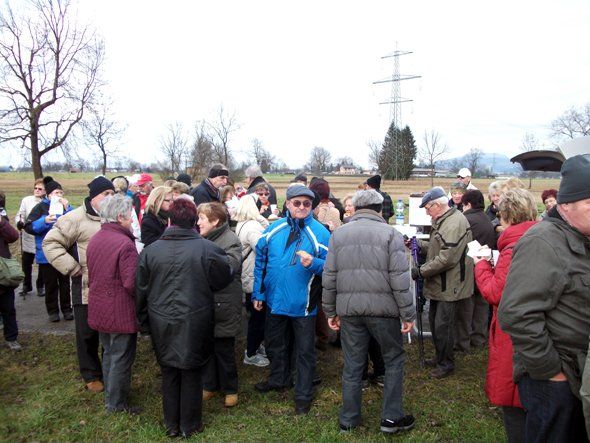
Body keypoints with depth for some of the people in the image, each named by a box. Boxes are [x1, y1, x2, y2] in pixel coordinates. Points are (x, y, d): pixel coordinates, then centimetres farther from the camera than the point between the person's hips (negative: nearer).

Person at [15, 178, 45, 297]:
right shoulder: (26, 200, -4)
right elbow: (20, 215, -2)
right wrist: (19, 222, -22)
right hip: (28, 239, 2)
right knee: (26, 263, 14)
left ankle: (40, 286, 31)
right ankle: (27, 285, 34)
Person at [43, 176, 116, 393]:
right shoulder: (76, 219, -11)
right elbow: (51, 243, -11)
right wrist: (72, 269, -16)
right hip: (87, 288, -5)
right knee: (88, 334, 9)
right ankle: (91, 375, 26)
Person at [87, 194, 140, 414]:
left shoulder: (94, 240, 3)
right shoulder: (125, 244, -23)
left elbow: (91, 275, 12)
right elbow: (131, 284, -26)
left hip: (99, 309, 8)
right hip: (121, 312, -8)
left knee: (108, 353, 23)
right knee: (121, 358, 7)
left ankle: (110, 395, 37)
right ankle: (116, 403, 19)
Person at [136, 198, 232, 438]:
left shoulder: (150, 250, -7)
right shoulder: (207, 249, -15)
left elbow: (140, 292, 1)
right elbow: (224, 278, -1)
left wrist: (144, 323, 14)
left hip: (162, 323, 2)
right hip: (195, 324, -2)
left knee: (169, 373, 17)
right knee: (191, 373, 13)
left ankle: (172, 425, 32)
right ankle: (190, 425, 27)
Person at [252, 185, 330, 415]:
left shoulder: (319, 232, -12)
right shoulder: (274, 229, -1)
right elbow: (260, 261, 6)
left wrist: (313, 263, -31)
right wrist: (258, 293, 6)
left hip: (303, 303, -4)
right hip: (275, 300, 4)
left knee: (305, 351, 10)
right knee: (275, 344, 24)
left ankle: (303, 394, 28)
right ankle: (279, 379, 48)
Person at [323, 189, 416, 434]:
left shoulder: (338, 234, 5)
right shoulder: (390, 234, -4)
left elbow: (329, 276, 5)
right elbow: (399, 279, -10)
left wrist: (331, 311, 13)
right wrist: (408, 314, -3)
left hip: (349, 309, 3)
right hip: (382, 309, -3)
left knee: (352, 364, 13)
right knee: (394, 359, 15)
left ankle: (348, 419, 25)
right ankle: (391, 417, 20)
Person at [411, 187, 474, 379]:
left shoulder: (454, 223, -22)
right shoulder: (441, 221, 13)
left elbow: (446, 258, -26)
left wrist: (421, 271, -19)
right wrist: (418, 244, 3)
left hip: (449, 285, -10)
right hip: (439, 283, 10)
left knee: (443, 325, -1)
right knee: (434, 320, 19)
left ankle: (446, 364, 17)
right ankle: (439, 357, 35)